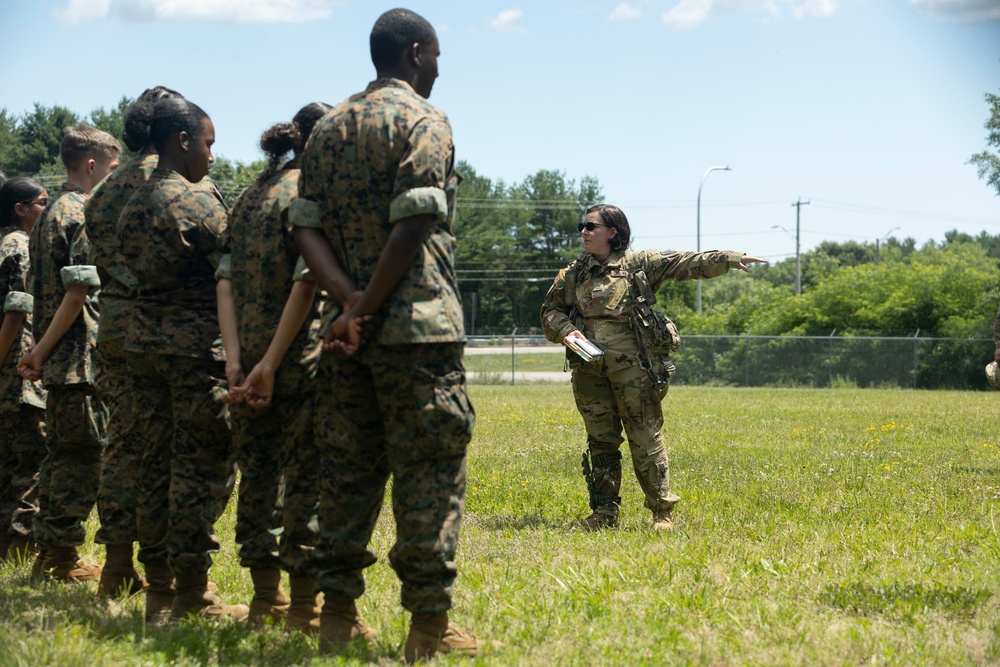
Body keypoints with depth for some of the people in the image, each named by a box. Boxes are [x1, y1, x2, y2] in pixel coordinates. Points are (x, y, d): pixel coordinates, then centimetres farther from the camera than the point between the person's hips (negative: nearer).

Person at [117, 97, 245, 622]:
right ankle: (190, 592, -1)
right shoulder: (198, 203, -11)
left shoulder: (133, 205, 13)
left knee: (157, 462, 10)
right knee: (202, 466, -3)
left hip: (143, 343, 8)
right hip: (196, 347, -8)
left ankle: (158, 588, 13)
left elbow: (132, 267, 14)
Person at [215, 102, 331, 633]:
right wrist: (271, 363, -14)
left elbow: (226, 281, 6)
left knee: (257, 470, 12)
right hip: (302, 359, -7)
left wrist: (235, 362, -1)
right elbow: (305, 284, -16)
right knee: (307, 474, 0)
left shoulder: (249, 196, 14)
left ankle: (265, 597, 20)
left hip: (249, 359, 7)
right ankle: (304, 604, 2)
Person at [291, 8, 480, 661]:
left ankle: (339, 612, 14)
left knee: (351, 467, 12)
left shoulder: (329, 128, 15)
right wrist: (366, 312, -12)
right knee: (430, 473, -2)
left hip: (350, 330, 7)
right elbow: (412, 226, -17)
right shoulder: (424, 121, -6)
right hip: (418, 326, -7)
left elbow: (308, 227, 5)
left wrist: (349, 300, -6)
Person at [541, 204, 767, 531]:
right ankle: (604, 512, 15)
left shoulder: (639, 264, 3)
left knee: (646, 440, -3)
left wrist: (728, 259, -14)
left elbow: (685, 263, -3)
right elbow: (550, 310, 17)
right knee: (600, 442, 8)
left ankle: (662, 511, 3)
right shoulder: (573, 274, 13)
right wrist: (566, 330, -5)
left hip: (632, 366, -4)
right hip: (590, 369, 4)